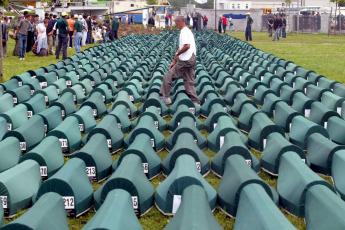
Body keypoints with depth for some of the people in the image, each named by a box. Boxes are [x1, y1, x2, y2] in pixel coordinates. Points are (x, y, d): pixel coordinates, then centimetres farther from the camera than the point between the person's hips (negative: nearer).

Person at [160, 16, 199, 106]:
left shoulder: (184, 32, -13)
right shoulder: (188, 31, 19)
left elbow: (186, 46, -27)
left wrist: (177, 53, -12)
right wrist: (174, 61, 22)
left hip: (185, 60, -10)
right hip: (191, 60, 10)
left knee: (168, 77, 1)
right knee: (189, 82, 12)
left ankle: (165, 97, 6)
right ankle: (195, 102, 12)